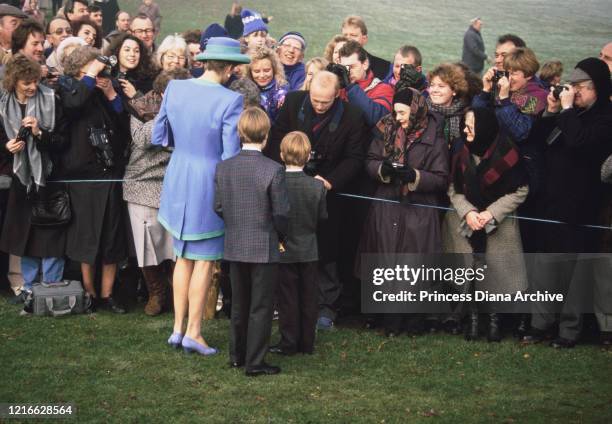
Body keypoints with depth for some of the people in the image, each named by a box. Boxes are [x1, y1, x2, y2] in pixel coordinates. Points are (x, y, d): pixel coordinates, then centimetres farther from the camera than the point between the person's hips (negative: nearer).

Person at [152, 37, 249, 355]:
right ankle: (193, 332, 12)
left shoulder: (174, 89, -4)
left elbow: (159, 136, 6)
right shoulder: (230, 101, -20)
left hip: (178, 182, 5)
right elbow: (230, 155, -18)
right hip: (210, 184, -5)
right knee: (204, 262, 8)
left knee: (183, 258, 18)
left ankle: (178, 328, 21)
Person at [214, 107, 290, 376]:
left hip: (234, 246, 5)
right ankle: (255, 363, 6)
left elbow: (218, 207, 2)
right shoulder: (273, 170, -17)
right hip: (265, 248, -5)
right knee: (261, 307, 4)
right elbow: (281, 213, -13)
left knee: (239, 304, 19)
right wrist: (280, 235, 5)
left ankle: (237, 355, 29)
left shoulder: (223, 168, -3)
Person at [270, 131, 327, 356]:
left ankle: (289, 343, 10)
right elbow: (322, 217, 0)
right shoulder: (317, 186, -11)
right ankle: (307, 343, 16)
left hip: (284, 250, -2)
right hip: (309, 250, 2)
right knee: (308, 298, 11)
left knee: (287, 298, 6)